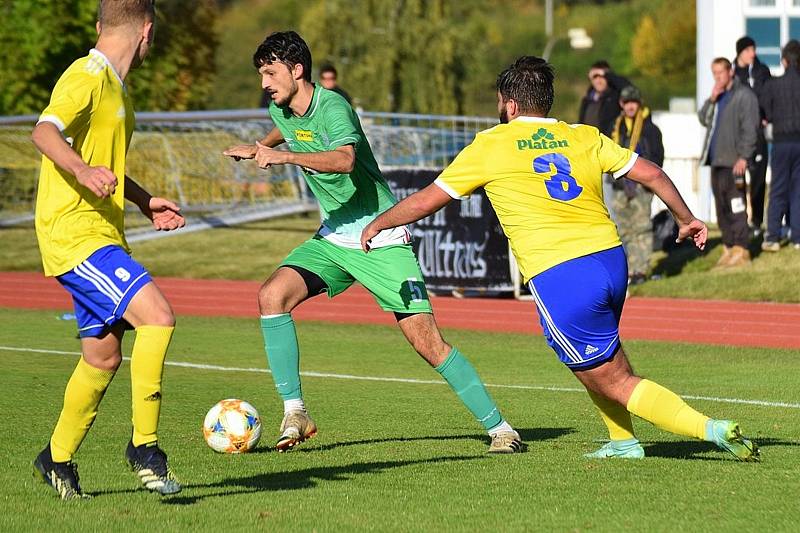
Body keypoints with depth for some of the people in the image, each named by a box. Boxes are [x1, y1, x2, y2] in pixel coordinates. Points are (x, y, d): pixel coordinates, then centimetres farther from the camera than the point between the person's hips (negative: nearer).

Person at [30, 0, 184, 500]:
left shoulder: (114, 84, 20)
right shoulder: (86, 77, -12)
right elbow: (45, 131, -29)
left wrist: (145, 201, 27)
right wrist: (81, 170, -45)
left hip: (103, 235, 10)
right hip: (75, 233, -10)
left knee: (103, 358, 11)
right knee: (157, 317, -22)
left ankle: (58, 459, 25)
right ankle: (144, 444, -15)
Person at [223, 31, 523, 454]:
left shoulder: (332, 107, -20)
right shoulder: (281, 110, 5)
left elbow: (345, 159, -42)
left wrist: (285, 156, -50)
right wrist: (259, 148, 40)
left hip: (382, 240, -7)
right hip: (332, 239, 7)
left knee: (427, 342, -11)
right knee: (272, 295, -17)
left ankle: (499, 428, 0)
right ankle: (294, 413, -12)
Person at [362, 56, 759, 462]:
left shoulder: (491, 145, 5)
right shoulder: (584, 137, 13)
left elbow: (425, 201, 11)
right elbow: (651, 174, 12)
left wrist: (377, 224, 27)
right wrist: (685, 218, 28)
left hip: (557, 279, -5)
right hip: (611, 260, 6)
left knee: (615, 383, 1)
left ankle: (711, 428, -14)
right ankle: (623, 442, 34)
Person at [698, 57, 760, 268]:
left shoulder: (744, 95, -6)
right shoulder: (718, 96, 20)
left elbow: (749, 128, -12)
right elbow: (704, 119, 14)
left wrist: (744, 156, -18)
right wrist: (712, 99, -1)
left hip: (733, 161, -8)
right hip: (716, 159, 9)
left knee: (735, 205, -10)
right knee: (722, 207, 10)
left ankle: (740, 249, -10)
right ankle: (729, 247, 15)